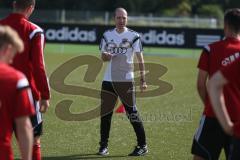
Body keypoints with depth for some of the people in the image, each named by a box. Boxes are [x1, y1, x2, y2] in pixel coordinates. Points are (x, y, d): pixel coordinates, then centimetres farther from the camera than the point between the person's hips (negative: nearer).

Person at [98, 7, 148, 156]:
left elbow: (140, 59, -3)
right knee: (105, 113, 4)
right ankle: (104, 146, 15)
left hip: (126, 80, -4)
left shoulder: (133, 36, -3)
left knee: (132, 114, -5)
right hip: (108, 80, 4)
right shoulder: (107, 35, 9)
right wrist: (106, 56, -8)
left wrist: (143, 80, -9)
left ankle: (143, 145, 4)